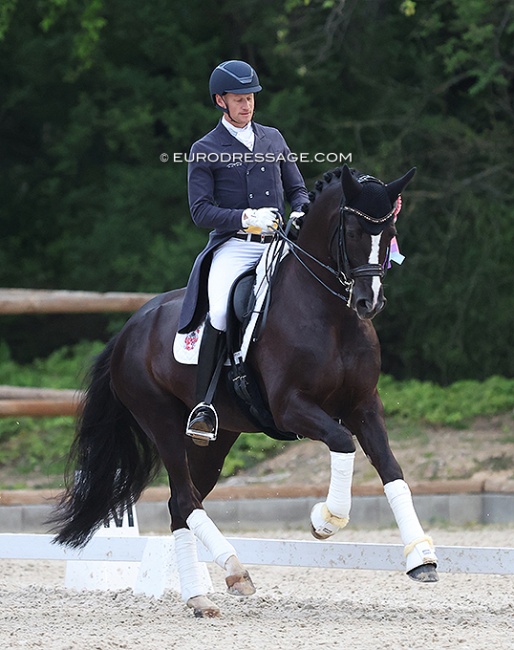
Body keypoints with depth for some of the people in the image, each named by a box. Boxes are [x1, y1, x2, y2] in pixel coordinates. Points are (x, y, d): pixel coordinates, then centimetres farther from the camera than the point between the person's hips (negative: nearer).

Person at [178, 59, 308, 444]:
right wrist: (246, 218, -16)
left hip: (278, 243, 4)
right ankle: (205, 405, -22)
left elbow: (298, 189, 21)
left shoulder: (273, 139, 17)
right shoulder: (204, 151, 5)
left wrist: (300, 214, -2)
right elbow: (201, 211, -2)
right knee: (220, 315, -31)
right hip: (233, 246, -4)